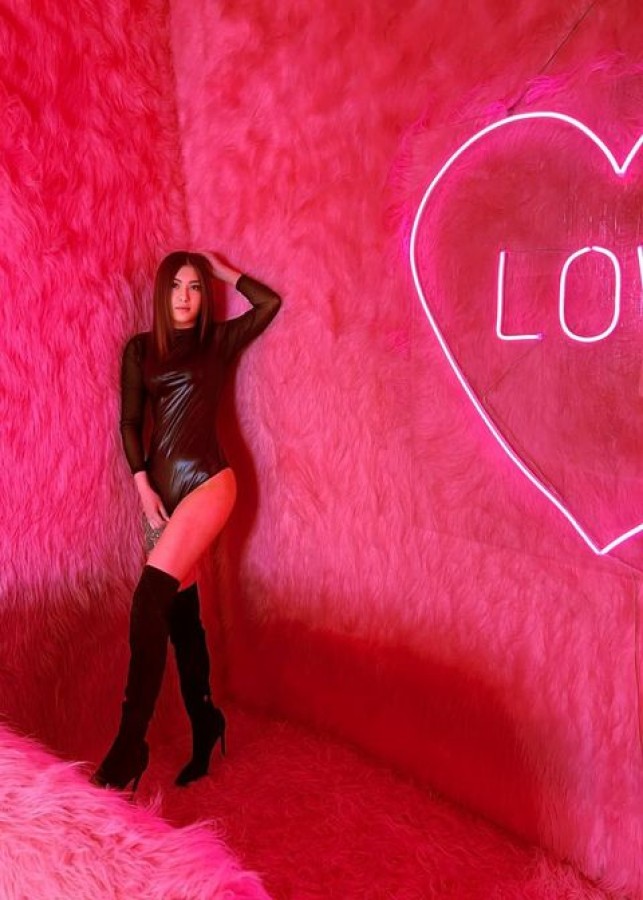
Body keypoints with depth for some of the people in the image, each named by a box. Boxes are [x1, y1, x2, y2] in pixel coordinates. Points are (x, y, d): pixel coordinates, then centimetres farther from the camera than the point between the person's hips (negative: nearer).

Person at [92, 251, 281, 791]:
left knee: (150, 599, -18)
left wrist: (223, 269, 14)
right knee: (180, 611, 7)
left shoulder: (219, 340, 8)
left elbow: (271, 303, 5)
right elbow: (130, 421, 8)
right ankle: (204, 726, 21)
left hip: (207, 480, -4)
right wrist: (142, 484, -3)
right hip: (161, 484, 4)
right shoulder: (140, 349, 14)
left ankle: (130, 745, -12)